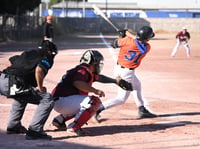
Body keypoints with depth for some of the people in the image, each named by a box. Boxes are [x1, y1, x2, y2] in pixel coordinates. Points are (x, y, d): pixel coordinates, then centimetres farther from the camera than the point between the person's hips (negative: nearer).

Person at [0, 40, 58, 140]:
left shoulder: (28, 53, 30)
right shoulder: (47, 58, 7)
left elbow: (11, 61, 36)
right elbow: (39, 69, -14)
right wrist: (40, 87, -3)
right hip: (14, 85, -8)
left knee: (22, 96, 40)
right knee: (47, 100, -6)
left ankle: (13, 126, 40)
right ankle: (34, 131, -13)